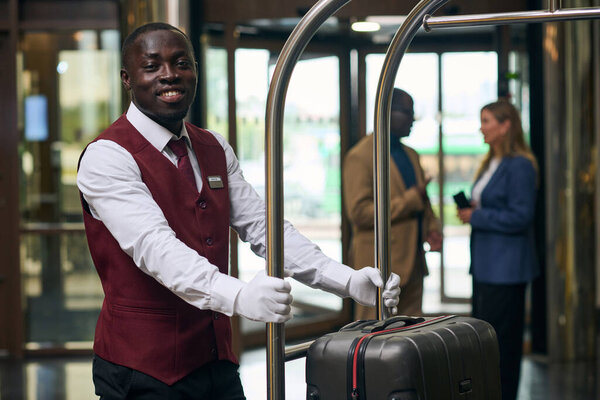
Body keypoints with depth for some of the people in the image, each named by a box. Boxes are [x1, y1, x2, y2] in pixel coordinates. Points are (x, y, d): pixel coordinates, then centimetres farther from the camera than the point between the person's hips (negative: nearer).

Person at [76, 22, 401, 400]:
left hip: (217, 360, 7)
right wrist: (237, 296, -42)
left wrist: (348, 280, -9)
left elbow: (262, 226, 5)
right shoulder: (107, 156, -13)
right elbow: (154, 245, -27)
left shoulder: (216, 150, 11)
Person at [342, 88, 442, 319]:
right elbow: (358, 212, -18)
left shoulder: (410, 155, 16)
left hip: (413, 262, 8)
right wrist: (410, 200, -18)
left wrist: (432, 227, 4)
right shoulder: (360, 156, -11)